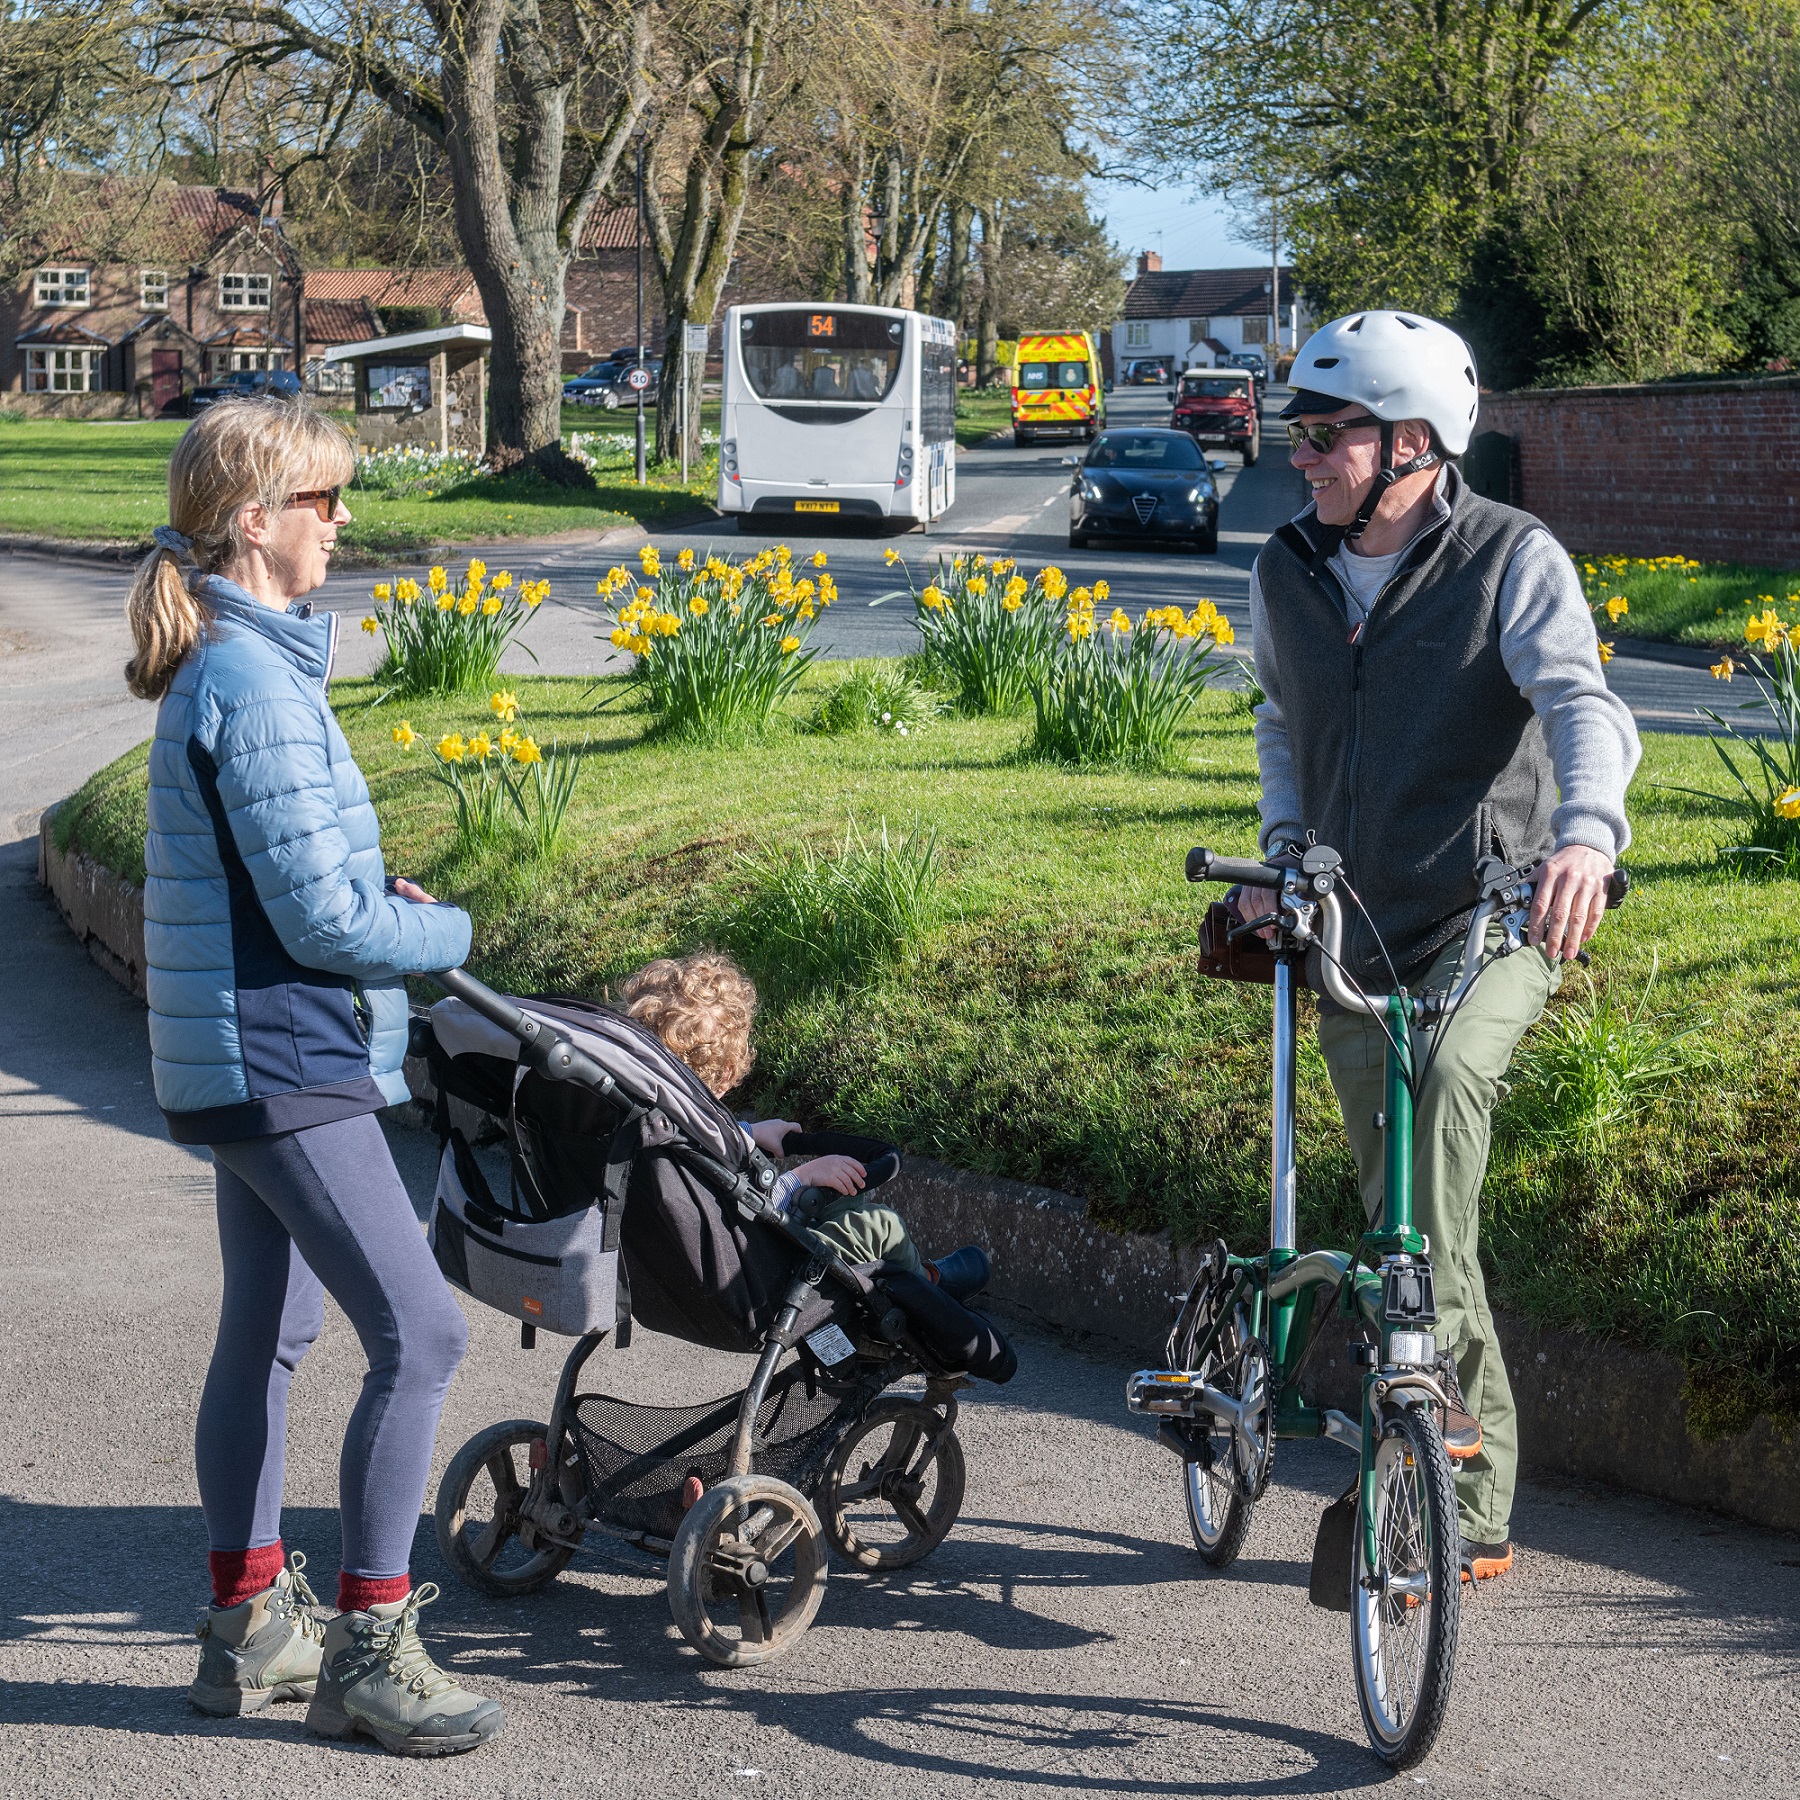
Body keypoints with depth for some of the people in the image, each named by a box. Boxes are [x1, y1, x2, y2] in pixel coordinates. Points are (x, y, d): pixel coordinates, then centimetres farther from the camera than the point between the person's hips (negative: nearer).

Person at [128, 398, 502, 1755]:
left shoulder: (227, 664, 12)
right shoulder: (255, 683, -20)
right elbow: (321, 920, -21)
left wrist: (376, 900, 5)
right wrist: (445, 934, -4)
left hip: (243, 1064, 11)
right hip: (286, 1065, -11)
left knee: (268, 1333, 18)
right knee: (420, 1335, -9)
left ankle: (249, 1625, 29)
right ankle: (369, 1646, -1)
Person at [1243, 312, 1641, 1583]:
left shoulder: (1514, 559, -9)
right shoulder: (1286, 573, 7)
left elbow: (1582, 702, -25)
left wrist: (1586, 829, -45)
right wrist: (1283, 847, 8)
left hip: (1496, 915, -5)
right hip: (1358, 934, 5)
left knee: (1446, 1072, -37)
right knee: (1403, 1214, 8)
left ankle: (1433, 1372, -33)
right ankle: (1473, 1508, 19)